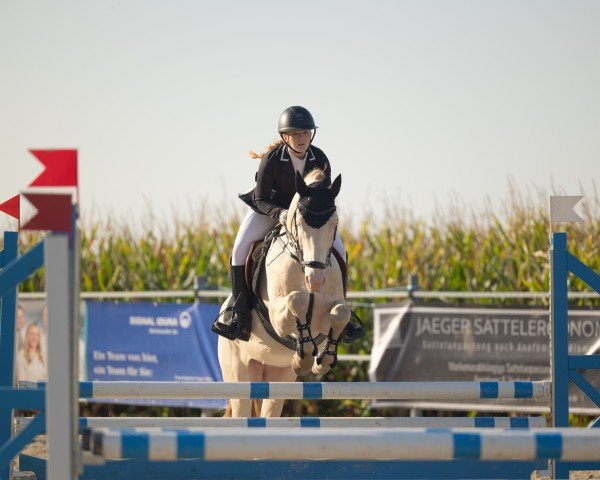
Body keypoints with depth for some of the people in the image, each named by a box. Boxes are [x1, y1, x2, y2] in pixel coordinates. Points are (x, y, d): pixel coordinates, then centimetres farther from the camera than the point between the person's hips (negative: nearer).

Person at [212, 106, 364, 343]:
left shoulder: (320, 159, -15)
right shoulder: (271, 160, -24)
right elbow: (260, 200, -19)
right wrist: (281, 214, -39)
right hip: (268, 209, -3)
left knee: (338, 252, -12)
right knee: (240, 248, -26)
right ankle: (239, 311, -17)